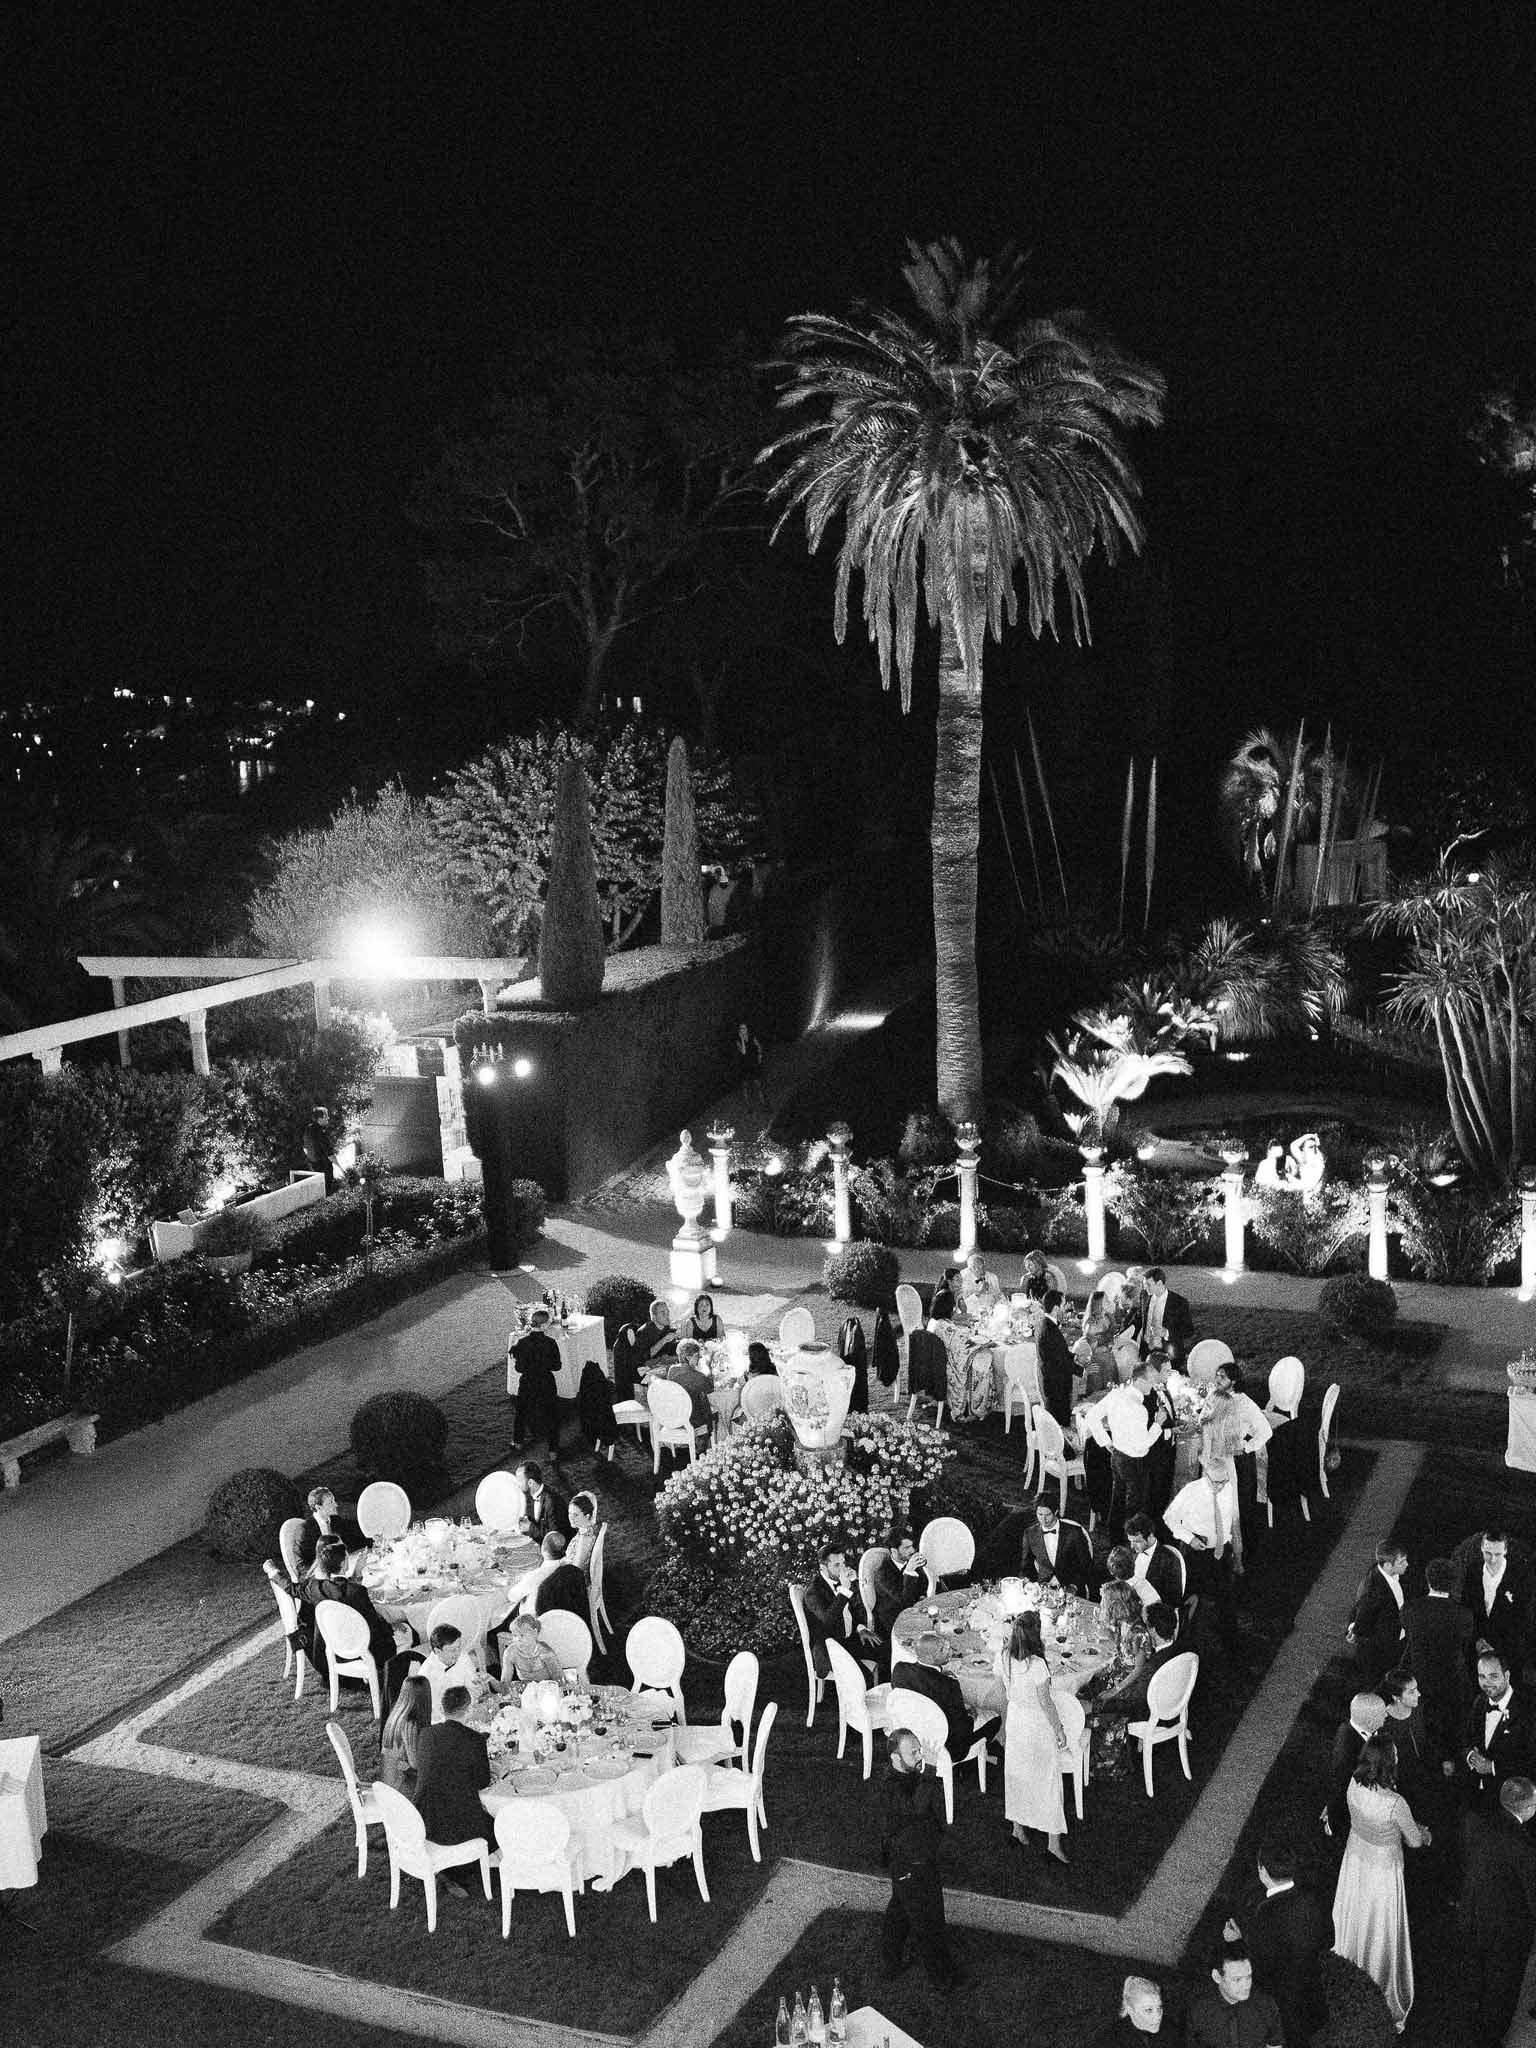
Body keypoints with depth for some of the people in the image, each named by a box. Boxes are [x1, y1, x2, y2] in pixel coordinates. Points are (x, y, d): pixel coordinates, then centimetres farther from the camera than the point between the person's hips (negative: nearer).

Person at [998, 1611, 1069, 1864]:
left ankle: (1018, 1826, 34)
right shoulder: (1036, 1664, -28)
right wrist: (1059, 1730, -7)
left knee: (1017, 1774, 20)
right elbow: (1046, 1702, -19)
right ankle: (1054, 1839, 12)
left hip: (1014, 1718, 6)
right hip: (1038, 1723, -6)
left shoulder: (1004, 1659, -9)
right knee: (1048, 1778, 6)